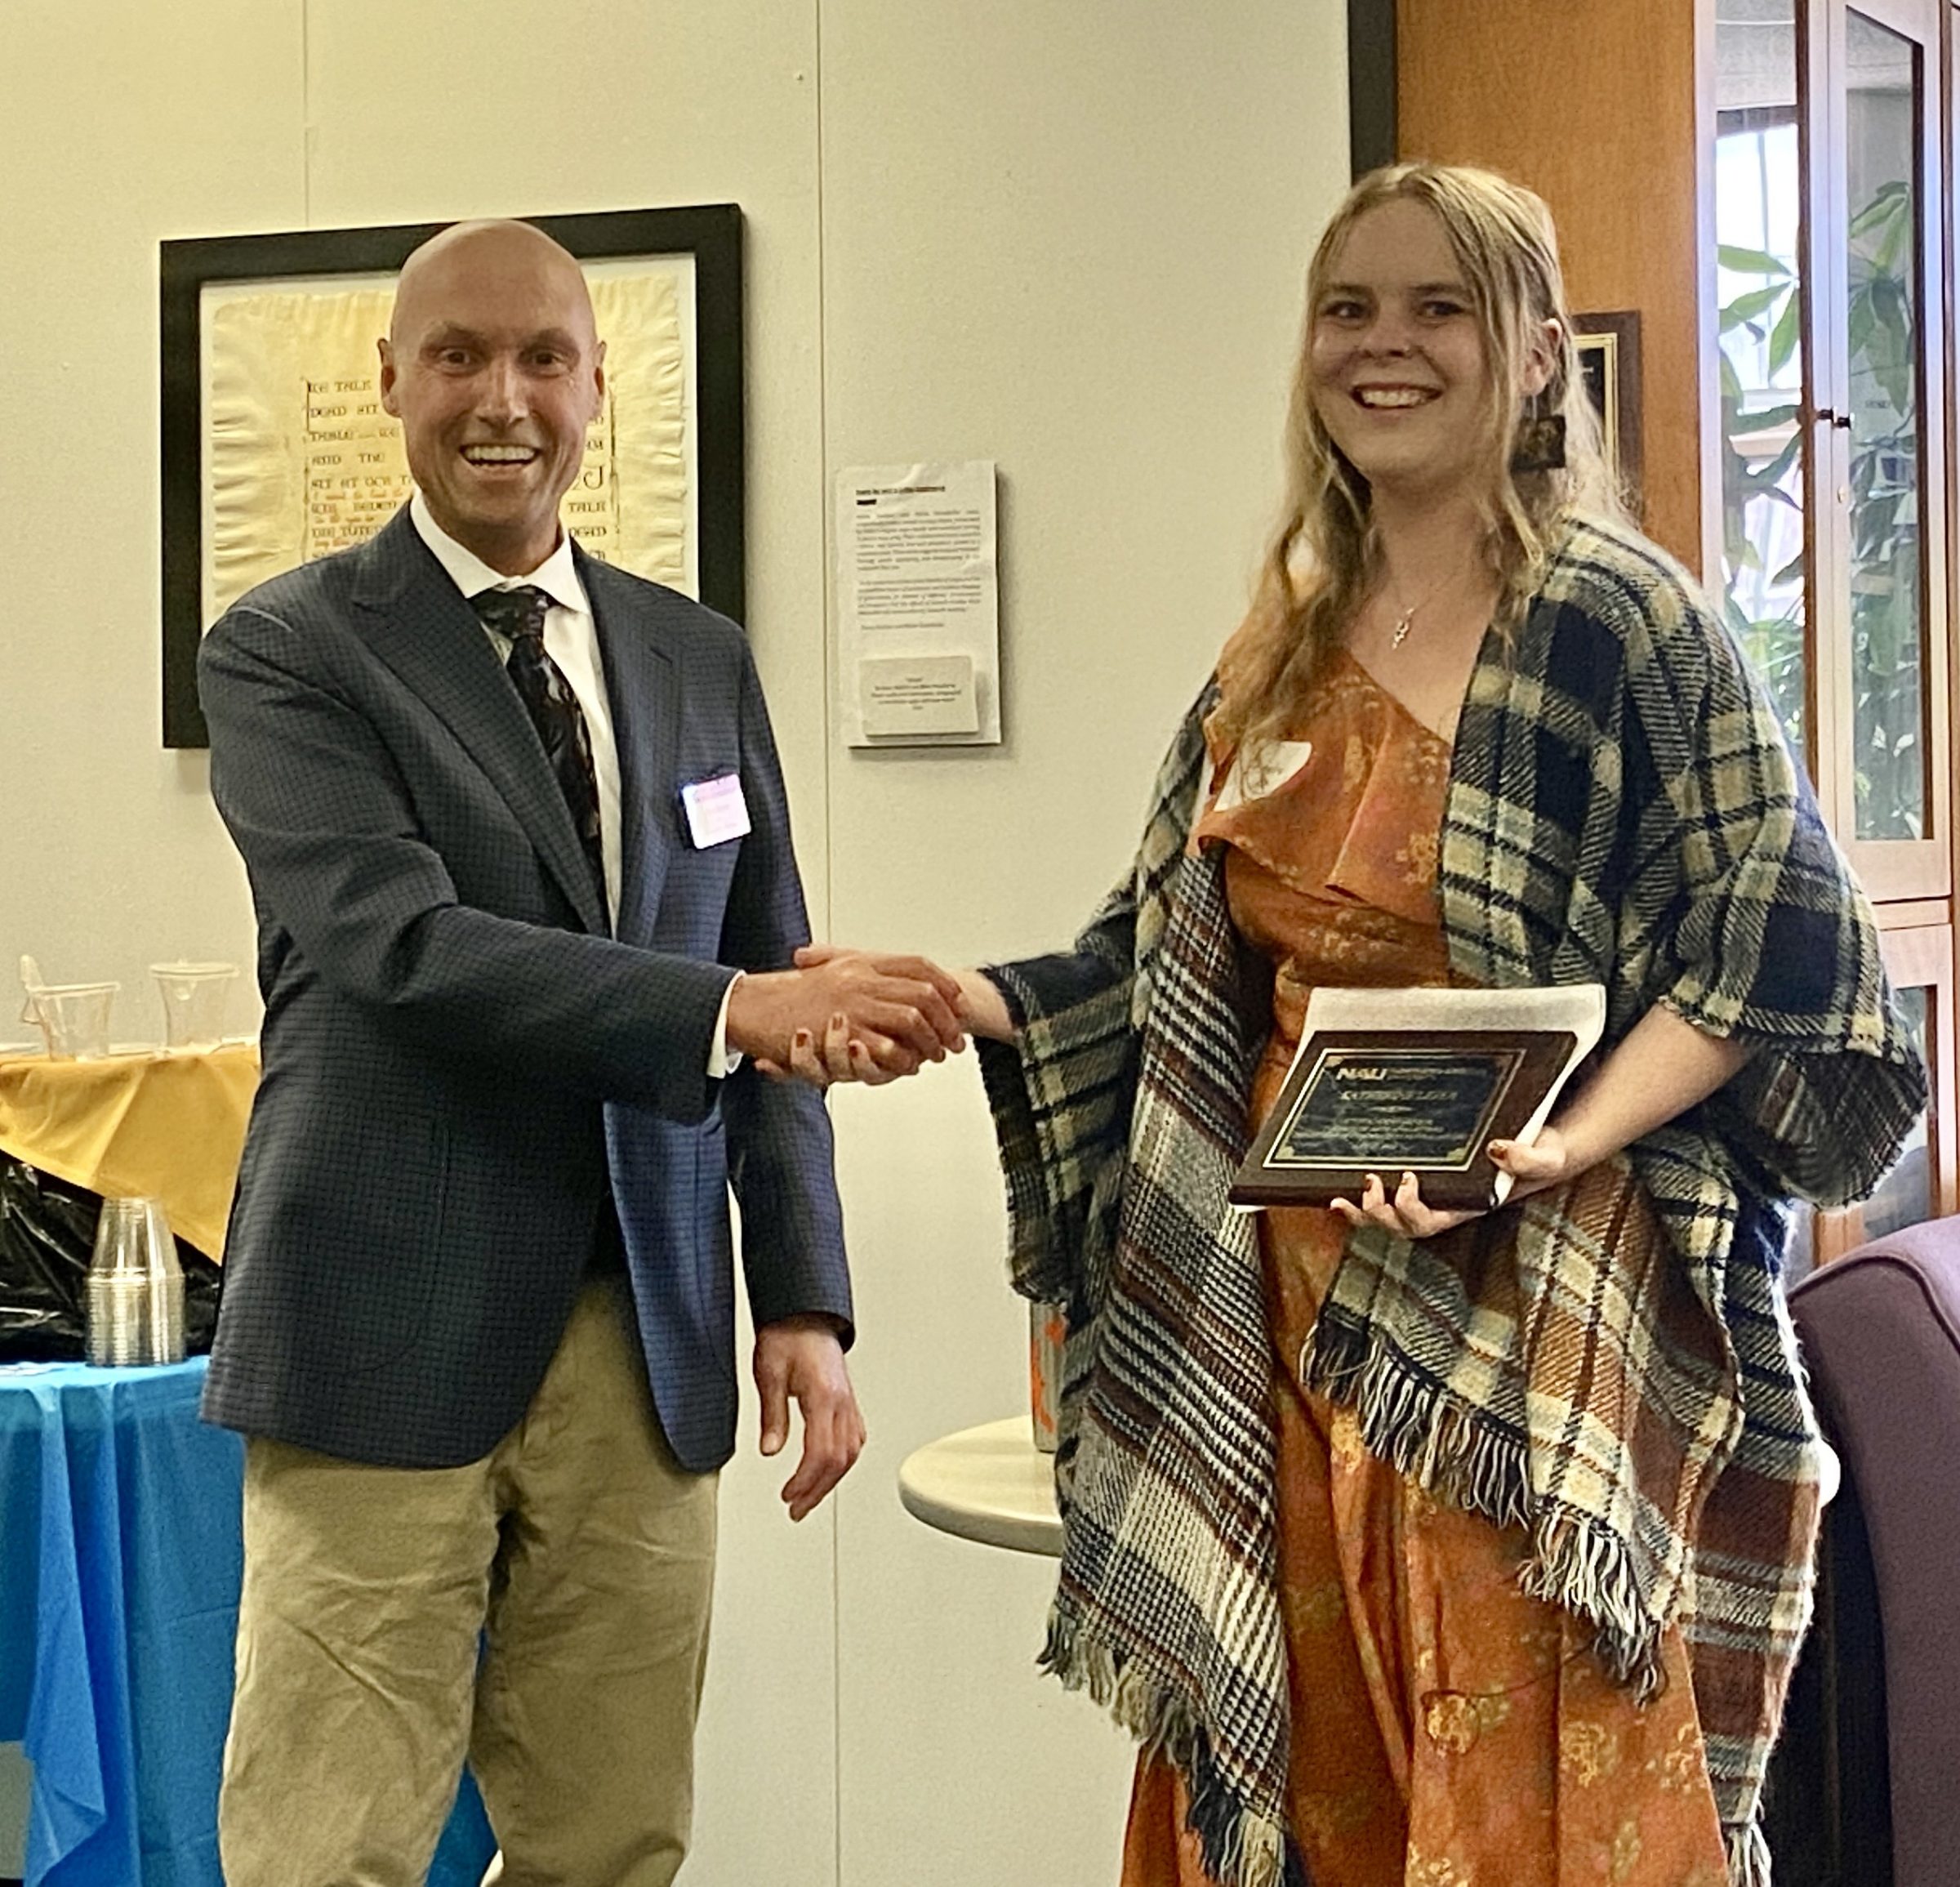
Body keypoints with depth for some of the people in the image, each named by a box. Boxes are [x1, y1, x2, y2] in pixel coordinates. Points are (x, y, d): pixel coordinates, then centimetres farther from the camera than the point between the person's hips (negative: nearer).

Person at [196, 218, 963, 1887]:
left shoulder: (702, 663, 13)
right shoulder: (288, 655, -2)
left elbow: (768, 995, 15)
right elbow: (401, 946, -17)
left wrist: (803, 1298, 8)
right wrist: (730, 1004, -26)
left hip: (646, 1343, 5)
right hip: (393, 1338, -4)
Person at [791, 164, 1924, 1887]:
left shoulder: (1613, 616, -8)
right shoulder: (1285, 654, 12)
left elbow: (1781, 936, -12)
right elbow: (1170, 965, 16)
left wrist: (1559, 1141, -23)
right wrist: (951, 1001, 1)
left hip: (1529, 1316, -6)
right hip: (1289, 1318, 6)